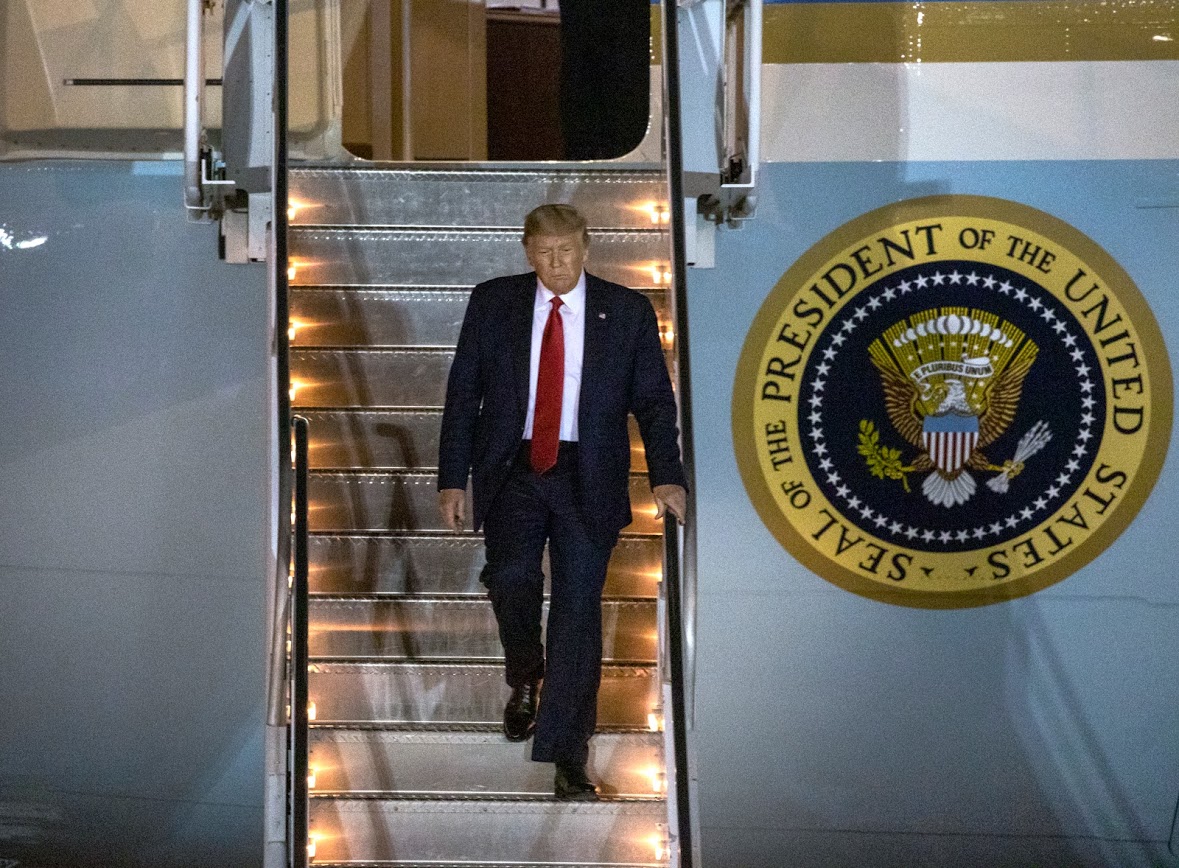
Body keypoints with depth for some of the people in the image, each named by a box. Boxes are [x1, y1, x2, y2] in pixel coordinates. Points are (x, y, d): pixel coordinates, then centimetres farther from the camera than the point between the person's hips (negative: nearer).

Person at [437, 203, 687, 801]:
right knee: (511, 577, -21)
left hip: (588, 480, 0)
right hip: (512, 469, 1)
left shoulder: (627, 312, 3)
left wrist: (667, 477, -12)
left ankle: (567, 760, 4)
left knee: (578, 606, -3)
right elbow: (463, 394, 6)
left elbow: (654, 400, 2)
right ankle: (525, 679, 12)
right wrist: (452, 479, -1)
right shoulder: (492, 303, 5)